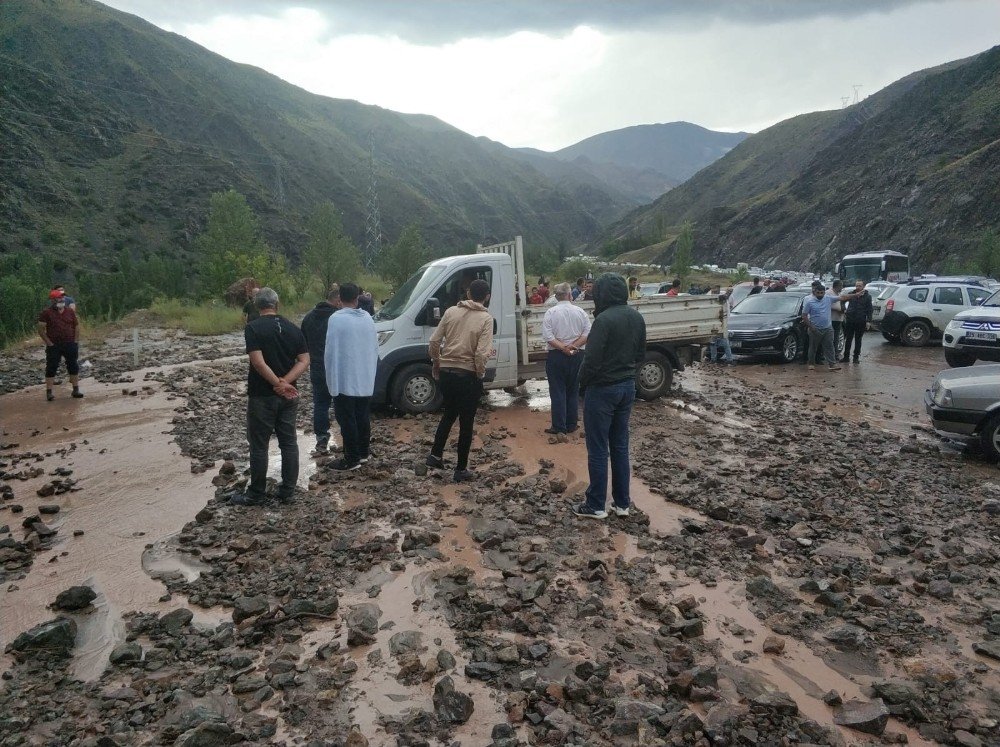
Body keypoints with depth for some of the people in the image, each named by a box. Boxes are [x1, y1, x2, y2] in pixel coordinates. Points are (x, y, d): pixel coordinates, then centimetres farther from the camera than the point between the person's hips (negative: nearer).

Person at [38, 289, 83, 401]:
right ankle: (49, 392, 4)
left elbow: (76, 326, 12)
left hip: (70, 344, 3)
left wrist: (75, 341, 3)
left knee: (73, 366, 6)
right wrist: (49, 343, -10)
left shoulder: (70, 311, 6)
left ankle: (76, 389, 15)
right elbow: (41, 330, -5)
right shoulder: (46, 312, -5)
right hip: (53, 346, -3)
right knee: (51, 368, -1)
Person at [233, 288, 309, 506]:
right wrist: (284, 383, -11)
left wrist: (279, 384, -14)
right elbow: (304, 361, -1)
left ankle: (256, 495, 14)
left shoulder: (253, 328, -11)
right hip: (289, 396, 5)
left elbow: (258, 362, -20)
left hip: (262, 396, -5)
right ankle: (287, 492, 16)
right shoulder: (293, 328, 5)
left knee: (259, 446, 5)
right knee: (289, 443, 11)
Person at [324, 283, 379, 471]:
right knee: (363, 417, 16)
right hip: (366, 379, 6)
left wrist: (331, 377, -7)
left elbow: (330, 351, -15)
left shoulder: (336, 319, -15)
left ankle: (352, 459, 4)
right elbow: (375, 347, 11)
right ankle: (364, 452, 26)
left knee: (347, 420, 1)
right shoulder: (367, 317, 5)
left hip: (345, 380, -6)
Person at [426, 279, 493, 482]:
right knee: (466, 423, 7)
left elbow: (434, 341, 2)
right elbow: (481, 353, -19)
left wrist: (436, 363, 16)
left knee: (449, 414, 26)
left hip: (446, 373, 5)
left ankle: (435, 455, 26)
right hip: (468, 376, -4)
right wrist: (480, 374, -4)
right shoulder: (486, 318, -9)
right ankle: (461, 470, 14)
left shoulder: (451, 312, 3)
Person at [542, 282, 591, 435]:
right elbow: (588, 334, -5)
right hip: (577, 355, 3)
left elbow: (547, 336, -15)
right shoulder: (580, 312, 2)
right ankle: (571, 425, 16)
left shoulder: (551, 313, -5)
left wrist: (563, 347, -15)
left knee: (558, 392, 2)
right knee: (573, 391, 12)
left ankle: (558, 426, 3)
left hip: (556, 356, -2)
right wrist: (573, 346, -9)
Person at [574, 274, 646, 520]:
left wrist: (582, 382, -5)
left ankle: (596, 505, 10)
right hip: (627, 387, 8)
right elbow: (641, 354, 13)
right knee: (620, 446, 15)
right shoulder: (636, 317, 4)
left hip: (602, 389, -8)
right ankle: (622, 503, 21)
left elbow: (592, 360, -22)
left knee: (598, 450, 2)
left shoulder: (604, 320, -21)